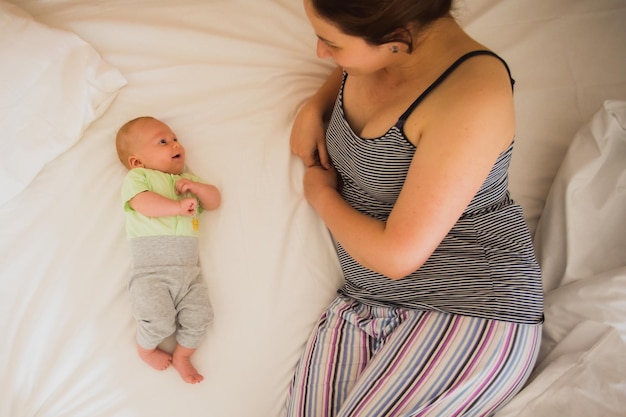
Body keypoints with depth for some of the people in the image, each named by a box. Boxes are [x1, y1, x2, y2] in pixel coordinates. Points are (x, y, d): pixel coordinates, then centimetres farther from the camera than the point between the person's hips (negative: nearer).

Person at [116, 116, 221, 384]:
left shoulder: (187, 179, 24)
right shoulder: (137, 177, 7)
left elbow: (214, 201, 18)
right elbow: (143, 204, -14)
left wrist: (196, 186, 0)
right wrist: (179, 206, -21)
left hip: (189, 270, 5)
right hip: (151, 271, -5)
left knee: (199, 316, -7)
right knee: (159, 321, -16)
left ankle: (182, 356, 22)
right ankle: (146, 349, 19)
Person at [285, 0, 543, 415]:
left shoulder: (473, 96, -21)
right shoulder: (373, 53, 2)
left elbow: (397, 256, -20)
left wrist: (322, 195, -3)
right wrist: (313, 108, 10)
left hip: (471, 308, -5)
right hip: (364, 302, 6)